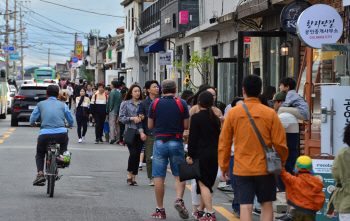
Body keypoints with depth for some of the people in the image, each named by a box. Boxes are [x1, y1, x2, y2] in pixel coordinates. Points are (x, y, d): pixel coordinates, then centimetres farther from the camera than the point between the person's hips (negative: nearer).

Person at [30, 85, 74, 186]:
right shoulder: (62, 105, 16)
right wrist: (68, 125, 44)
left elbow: (32, 120, 14)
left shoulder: (41, 104, 14)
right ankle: (63, 153, 15)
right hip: (61, 134, 1)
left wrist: (34, 124, 37)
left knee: (39, 154, 23)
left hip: (45, 134, -1)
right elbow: (71, 121, 21)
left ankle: (40, 173, 2)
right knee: (64, 141, 38)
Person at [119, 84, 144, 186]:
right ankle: (129, 175, 0)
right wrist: (132, 118, -12)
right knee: (133, 153, -16)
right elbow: (121, 117, 1)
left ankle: (133, 178, 10)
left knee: (137, 155, 1)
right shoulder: (125, 104, 6)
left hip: (139, 132, 2)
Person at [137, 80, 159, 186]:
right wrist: (141, 132, -8)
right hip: (149, 134, -1)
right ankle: (151, 178, 10)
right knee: (149, 158, -1)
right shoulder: (144, 104, 4)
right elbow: (140, 119, 2)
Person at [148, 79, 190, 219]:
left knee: (159, 177, 4)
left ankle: (160, 210, 6)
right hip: (176, 142, 0)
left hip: (159, 141, 1)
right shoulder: (181, 103, -2)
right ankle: (179, 199, -11)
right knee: (179, 174, 11)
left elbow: (150, 125, 6)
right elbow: (186, 126, -1)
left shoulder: (155, 103, 1)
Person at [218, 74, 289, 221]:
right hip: (265, 168, 0)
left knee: (245, 207, 0)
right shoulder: (270, 113, -4)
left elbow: (224, 142, 3)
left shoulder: (233, 112, -2)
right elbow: (280, 142, 0)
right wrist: (282, 161, 18)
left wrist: (224, 166, 14)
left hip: (241, 169, 0)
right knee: (266, 205, 12)